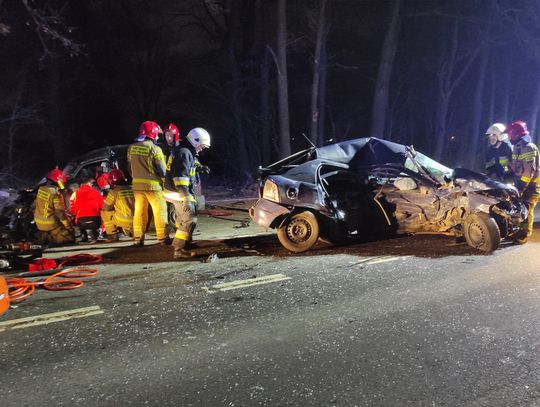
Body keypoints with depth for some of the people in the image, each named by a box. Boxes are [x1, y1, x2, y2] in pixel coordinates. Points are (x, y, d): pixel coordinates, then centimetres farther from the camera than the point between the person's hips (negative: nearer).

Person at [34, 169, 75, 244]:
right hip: (52, 226, -8)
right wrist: (69, 227, -13)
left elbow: (35, 205, 14)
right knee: (70, 236, -1)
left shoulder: (40, 190, 1)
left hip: (39, 224, 8)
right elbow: (60, 213, -21)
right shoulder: (56, 194, -23)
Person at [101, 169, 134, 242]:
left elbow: (106, 208, 7)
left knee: (104, 213, 17)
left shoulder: (114, 192, -3)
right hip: (136, 220, 5)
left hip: (124, 221, -5)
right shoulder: (131, 189, 11)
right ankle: (133, 231, 17)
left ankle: (113, 235, 12)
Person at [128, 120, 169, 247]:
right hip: (153, 185, -5)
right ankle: (163, 238, 9)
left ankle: (138, 239, 15)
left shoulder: (131, 148, 4)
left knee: (139, 211, 13)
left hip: (137, 185, 6)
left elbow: (130, 168, 13)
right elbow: (162, 170, -10)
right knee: (160, 211, 6)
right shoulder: (155, 149, -14)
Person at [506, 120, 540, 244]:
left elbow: (529, 170, -24)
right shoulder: (518, 147, 13)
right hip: (522, 183, 9)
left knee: (526, 209, -10)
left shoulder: (528, 147, -18)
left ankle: (525, 234, -4)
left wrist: (521, 187, -24)